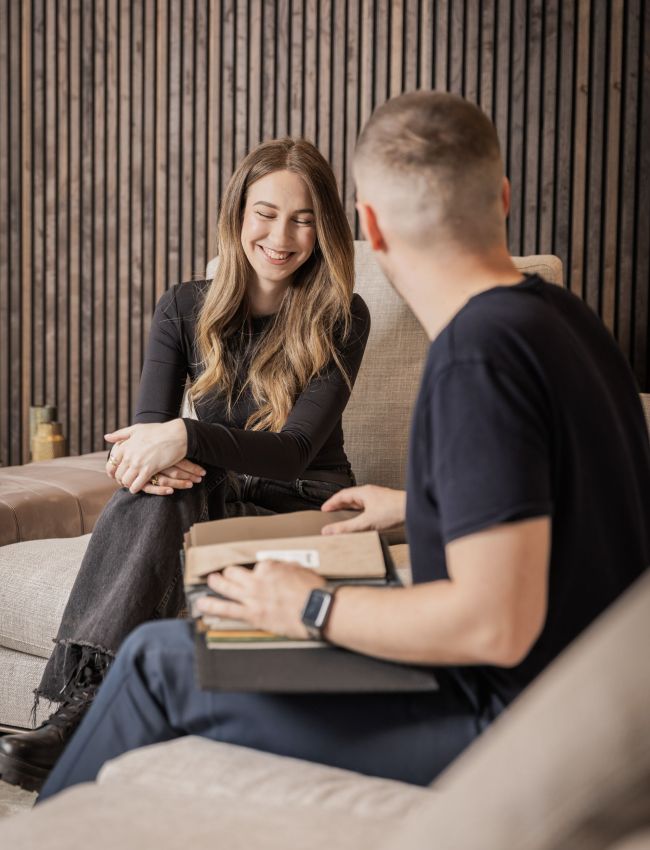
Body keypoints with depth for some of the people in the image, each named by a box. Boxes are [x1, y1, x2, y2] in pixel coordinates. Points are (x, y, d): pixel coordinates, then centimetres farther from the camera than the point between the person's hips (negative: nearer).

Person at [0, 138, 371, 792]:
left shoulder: (340, 320, -6)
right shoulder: (186, 309, 5)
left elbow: (296, 449, -16)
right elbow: (150, 422, -2)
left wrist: (186, 437, -32)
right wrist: (149, 454, -28)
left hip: (302, 510, -3)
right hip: (210, 497, 3)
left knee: (162, 497, -33)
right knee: (154, 484, -34)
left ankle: (85, 707, -44)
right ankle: (88, 699, -46)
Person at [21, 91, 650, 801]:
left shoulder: (478, 356, -25)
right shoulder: (557, 314, 5)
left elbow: (495, 623, -30)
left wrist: (314, 608, -17)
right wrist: (414, 507, 27)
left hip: (506, 724, -10)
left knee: (160, 659, -3)